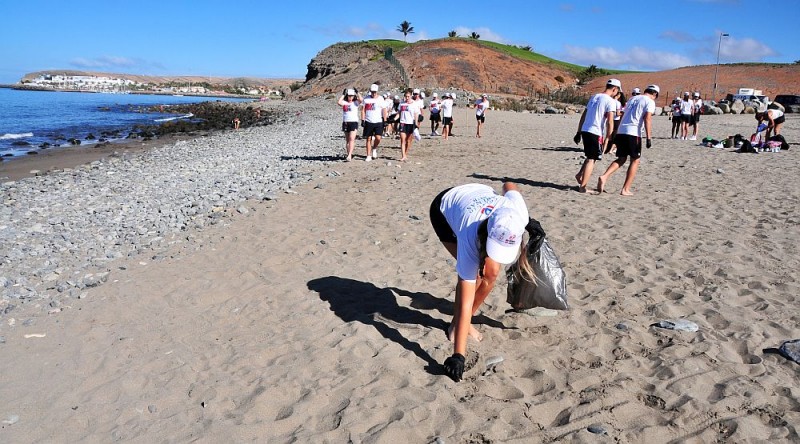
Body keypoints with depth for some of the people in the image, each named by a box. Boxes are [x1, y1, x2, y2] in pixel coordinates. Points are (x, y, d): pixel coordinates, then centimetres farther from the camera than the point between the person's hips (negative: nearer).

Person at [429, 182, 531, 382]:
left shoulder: (519, 214, -39)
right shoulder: (470, 240, -44)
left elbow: (509, 186, -13)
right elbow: (465, 303, -42)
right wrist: (458, 355, -43)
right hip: (445, 209, -4)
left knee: (491, 273, -7)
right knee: (472, 274, -21)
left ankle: (468, 320, 15)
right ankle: (457, 323, 3)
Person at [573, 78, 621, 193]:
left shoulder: (594, 97, 16)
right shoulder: (610, 101, -7)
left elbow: (583, 116, 18)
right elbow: (610, 122, -14)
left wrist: (579, 132, 22)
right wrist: (607, 139, -10)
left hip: (585, 131, 7)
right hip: (596, 133, -7)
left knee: (591, 156, 24)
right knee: (592, 159, 0)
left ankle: (580, 175, 13)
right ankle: (582, 186, -1)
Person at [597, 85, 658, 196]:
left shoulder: (632, 98, 23)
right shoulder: (650, 102, 2)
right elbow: (647, 119, -11)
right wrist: (649, 138, -14)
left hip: (620, 131, 6)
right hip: (633, 133, -6)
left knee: (621, 159, 15)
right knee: (635, 161, 6)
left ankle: (604, 176, -8)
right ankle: (625, 190, 4)